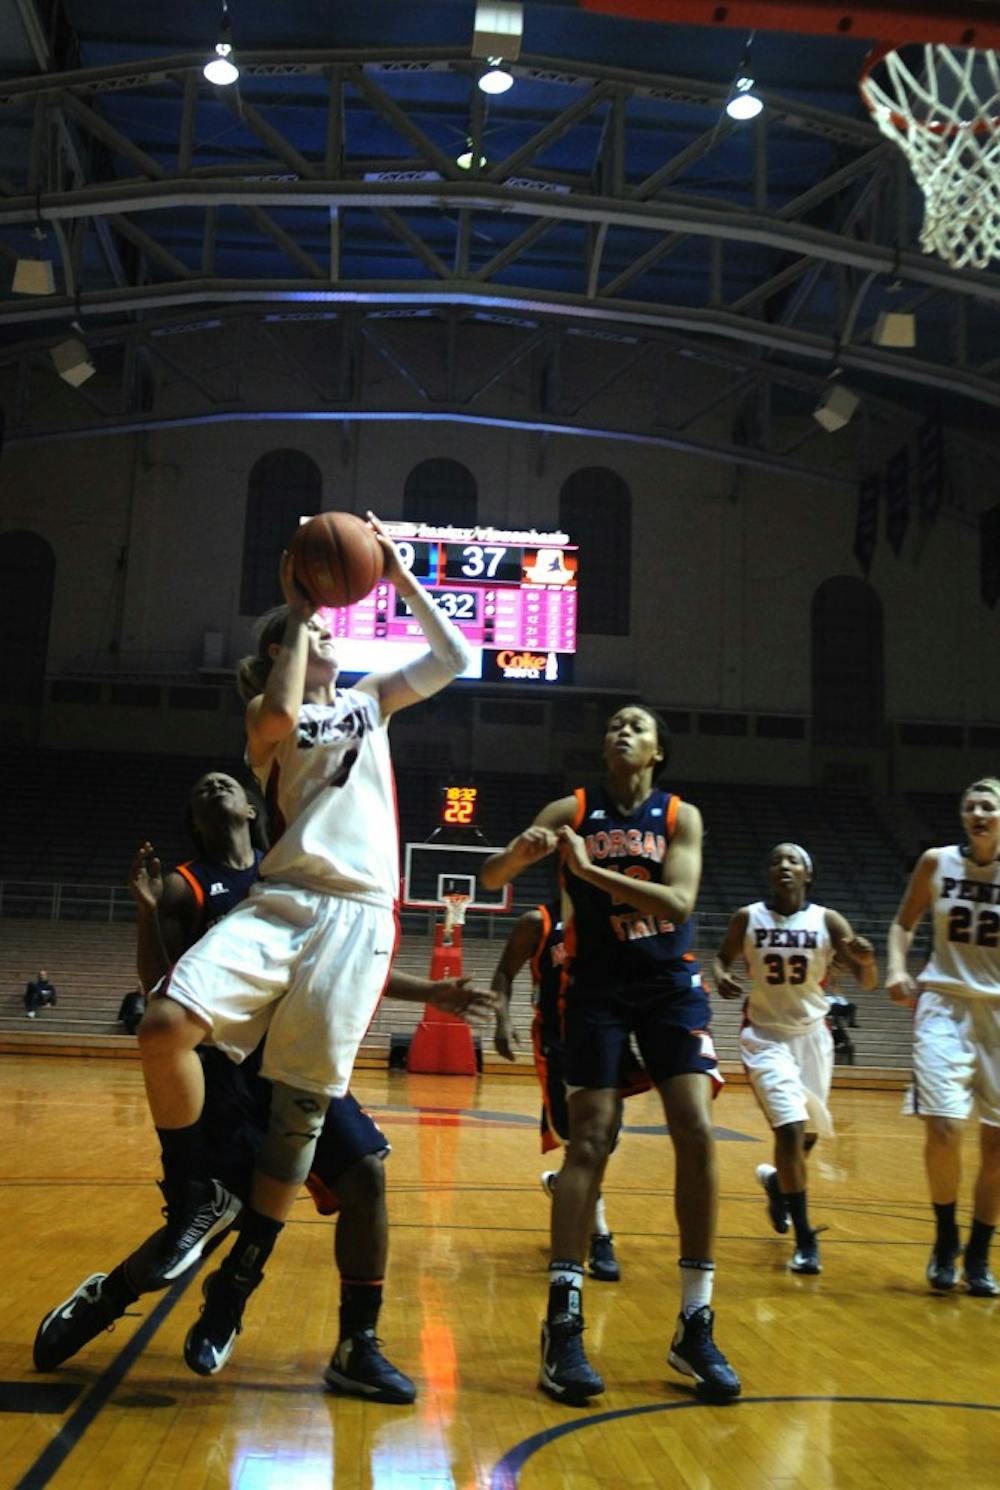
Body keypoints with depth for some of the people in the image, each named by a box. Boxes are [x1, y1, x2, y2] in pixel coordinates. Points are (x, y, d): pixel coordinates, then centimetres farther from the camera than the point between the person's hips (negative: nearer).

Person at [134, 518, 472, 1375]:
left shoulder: (371, 700, 23)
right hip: (283, 901, -1)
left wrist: (399, 575, 11)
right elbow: (281, 714, -13)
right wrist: (297, 616, -3)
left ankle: (237, 1284, 14)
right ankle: (197, 1194, -3)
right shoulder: (268, 716, 12)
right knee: (165, 1024, -25)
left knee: (303, 1107, 0)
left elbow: (452, 659, 14)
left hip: (358, 916, 2)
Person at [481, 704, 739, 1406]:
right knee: (591, 1140, -9)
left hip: (671, 985, 1)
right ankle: (563, 1322, -3)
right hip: (598, 990, -1)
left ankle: (695, 1326, 1)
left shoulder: (681, 816, 1)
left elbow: (678, 902, -15)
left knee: (696, 1133, -10)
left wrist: (591, 868, -25)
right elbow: (491, 877, -4)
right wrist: (521, 850, -27)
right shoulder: (572, 810, 1)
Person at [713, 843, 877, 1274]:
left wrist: (867, 960, -31)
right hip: (766, 1035, -2)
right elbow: (723, 957, 7)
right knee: (790, 1128, -16)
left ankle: (778, 1181, 47)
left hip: (812, 1034, 3)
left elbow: (867, 982, -8)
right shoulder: (747, 918, -9)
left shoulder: (828, 921, -9)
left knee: (808, 1132, 13)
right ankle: (805, 1239, -6)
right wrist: (721, 976, -16)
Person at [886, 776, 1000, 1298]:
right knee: (943, 1128, -13)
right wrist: (896, 968, -5)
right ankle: (945, 1239, 11)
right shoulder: (937, 862, -1)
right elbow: (904, 922, 11)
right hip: (945, 1004, 0)